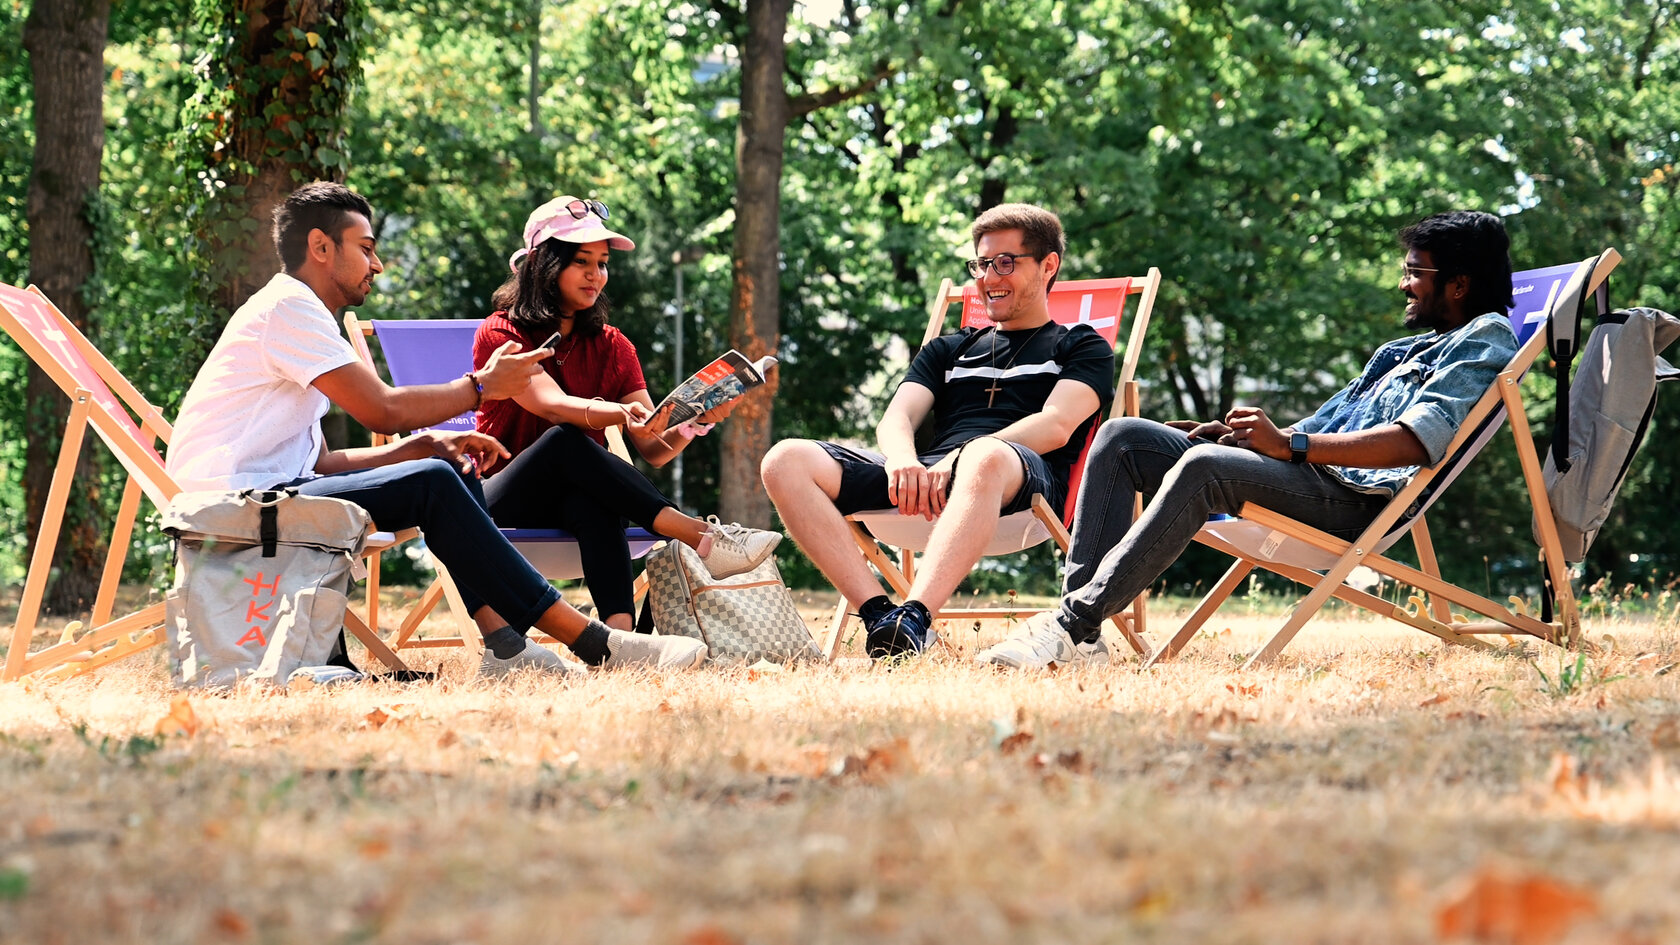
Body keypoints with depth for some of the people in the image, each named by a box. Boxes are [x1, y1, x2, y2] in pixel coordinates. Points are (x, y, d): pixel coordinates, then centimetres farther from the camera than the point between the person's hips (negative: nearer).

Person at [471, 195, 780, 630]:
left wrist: (695, 421, -26)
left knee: (589, 496, -35)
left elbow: (655, 449, -3)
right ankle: (704, 538, -42)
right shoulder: (500, 334, -3)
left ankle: (619, 631, -57)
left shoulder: (611, 347, 11)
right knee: (566, 440, -34)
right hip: (503, 505, -3)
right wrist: (624, 413, -44)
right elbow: (554, 406, -24)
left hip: (583, 503, 3)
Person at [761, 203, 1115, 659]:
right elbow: (897, 419, 17)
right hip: (926, 472, 5)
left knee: (986, 458, -44)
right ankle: (878, 613, -35)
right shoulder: (948, 351, 34)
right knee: (786, 460, -19)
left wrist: (957, 461, -16)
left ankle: (913, 619, -56)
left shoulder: (1082, 347, 20)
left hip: (1026, 474, -5)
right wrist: (903, 460, -11)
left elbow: (1056, 427, 0)